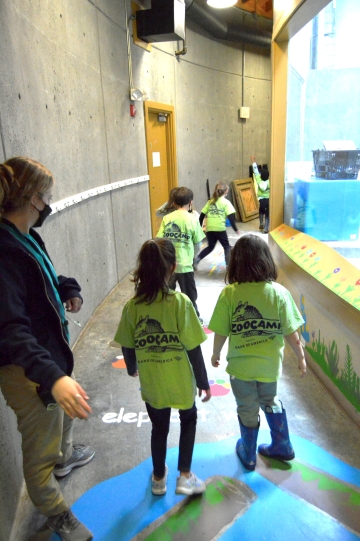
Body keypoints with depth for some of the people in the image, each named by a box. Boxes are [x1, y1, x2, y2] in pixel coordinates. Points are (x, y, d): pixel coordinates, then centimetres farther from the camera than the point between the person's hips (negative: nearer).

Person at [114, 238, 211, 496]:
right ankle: (185, 476, 29)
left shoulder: (132, 306, -11)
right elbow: (193, 349, -16)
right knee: (188, 419, 27)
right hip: (180, 381, -2)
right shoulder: (180, 302, -21)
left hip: (151, 383, 3)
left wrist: (132, 369, 21)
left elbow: (127, 347, 0)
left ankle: (159, 479, 45)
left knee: (159, 428, 25)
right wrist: (203, 382, -3)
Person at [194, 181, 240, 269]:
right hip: (220, 228, -4)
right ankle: (228, 265, 12)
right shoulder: (226, 202, 2)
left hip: (209, 228, 4)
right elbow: (231, 217, -6)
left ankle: (197, 259, 5)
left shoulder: (210, 202, 14)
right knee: (226, 246, 14)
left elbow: (202, 215, 11)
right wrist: (236, 229, -1)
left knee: (210, 246, 20)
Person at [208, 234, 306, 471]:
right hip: (270, 364, 2)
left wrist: (215, 354, 7)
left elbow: (221, 333, -12)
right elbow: (291, 333, -11)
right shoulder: (279, 292, -15)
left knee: (247, 411, 19)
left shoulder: (229, 294, -18)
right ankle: (282, 447, 43)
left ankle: (248, 455, 41)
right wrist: (301, 357, 6)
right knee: (270, 401, 29)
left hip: (241, 365, -2)